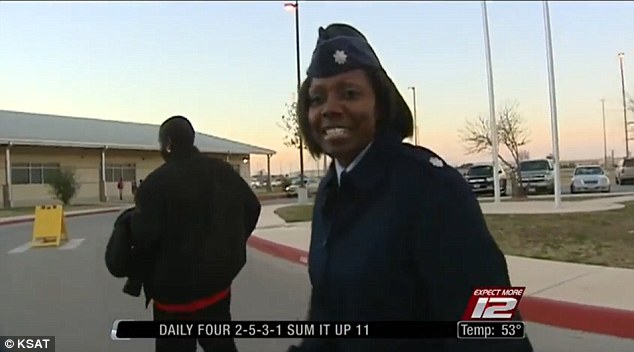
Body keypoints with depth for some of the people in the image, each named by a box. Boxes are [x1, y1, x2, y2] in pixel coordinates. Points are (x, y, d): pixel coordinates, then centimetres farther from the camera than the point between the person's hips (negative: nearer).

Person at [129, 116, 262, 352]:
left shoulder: (156, 182, -18)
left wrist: (136, 217, -1)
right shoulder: (224, 171, 2)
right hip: (218, 279, 6)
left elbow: (143, 236, -24)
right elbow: (252, 209, 7)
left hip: (175, 288, -5)